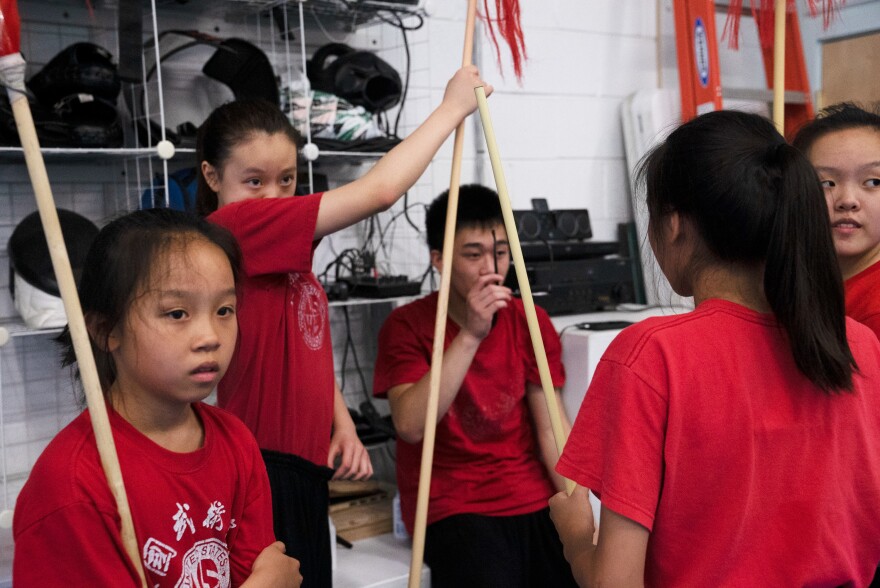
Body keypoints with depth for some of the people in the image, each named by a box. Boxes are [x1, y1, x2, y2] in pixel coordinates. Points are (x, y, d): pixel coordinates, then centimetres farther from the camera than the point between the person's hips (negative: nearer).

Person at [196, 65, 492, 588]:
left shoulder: (287, 248, 11)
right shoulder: (233, 226, -19)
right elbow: (380, 190, -22)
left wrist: (343, 425, 3)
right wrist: (452, 107, -11)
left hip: (305, 465, 9)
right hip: (265, 468, -9)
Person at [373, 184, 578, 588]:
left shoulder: (531, 322, 5)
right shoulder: (407, 325, -4)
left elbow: (552, 429, 0)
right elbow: (411, 425, -18)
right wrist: (469, 336, -23)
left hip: (536, 500, 4)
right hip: (451, 508, -3)